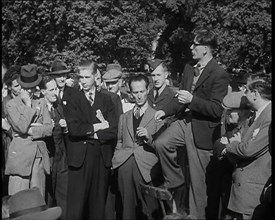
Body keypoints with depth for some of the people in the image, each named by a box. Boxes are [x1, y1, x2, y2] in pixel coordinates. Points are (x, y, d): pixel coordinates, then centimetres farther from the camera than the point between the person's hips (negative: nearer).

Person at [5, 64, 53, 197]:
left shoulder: (41, 103, 13)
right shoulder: (12, 104, 2)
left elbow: (49, 129, 3)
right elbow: (21, 127, -13)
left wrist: (31, 130, -9)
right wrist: (28, 105, -7)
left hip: (39, 155, 3)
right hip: (20, 155, -3)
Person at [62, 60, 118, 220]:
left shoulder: (106, 100, 13)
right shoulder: (71, 98, 6)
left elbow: (113, 130, 1)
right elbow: (74, 129, -9)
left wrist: (90, 133, -6)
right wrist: (98, 127, -5)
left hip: (103, 157, 2)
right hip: (80, 157, -2)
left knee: (98, 203, 5)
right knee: (77, 204, -3)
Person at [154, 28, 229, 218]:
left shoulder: (219, 75, -17)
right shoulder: (189, 68, 7)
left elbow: (217, 110, -21)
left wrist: (192, 99, -28)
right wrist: (165, 111, 1)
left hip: (203, 129, -6)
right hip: (185, 120, 7)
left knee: (198, 179, 3)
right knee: (161, 143, -18)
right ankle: (175, 183, 6)